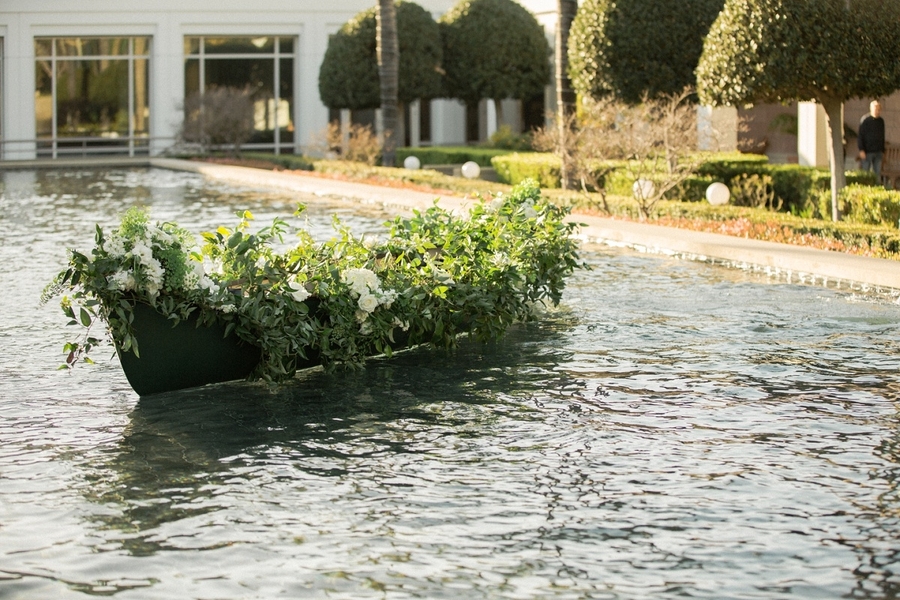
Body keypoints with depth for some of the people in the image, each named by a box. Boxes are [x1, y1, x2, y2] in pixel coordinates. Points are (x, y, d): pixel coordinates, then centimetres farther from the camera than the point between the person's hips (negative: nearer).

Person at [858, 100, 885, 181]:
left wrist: (883, 151, 16)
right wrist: (861, 150, -15)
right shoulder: (865, 119, -6)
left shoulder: (881, 121, 12)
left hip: (878, 153, 5)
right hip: (867, 152, -5)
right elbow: (860, 136, -9)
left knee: (877, 173, 4)